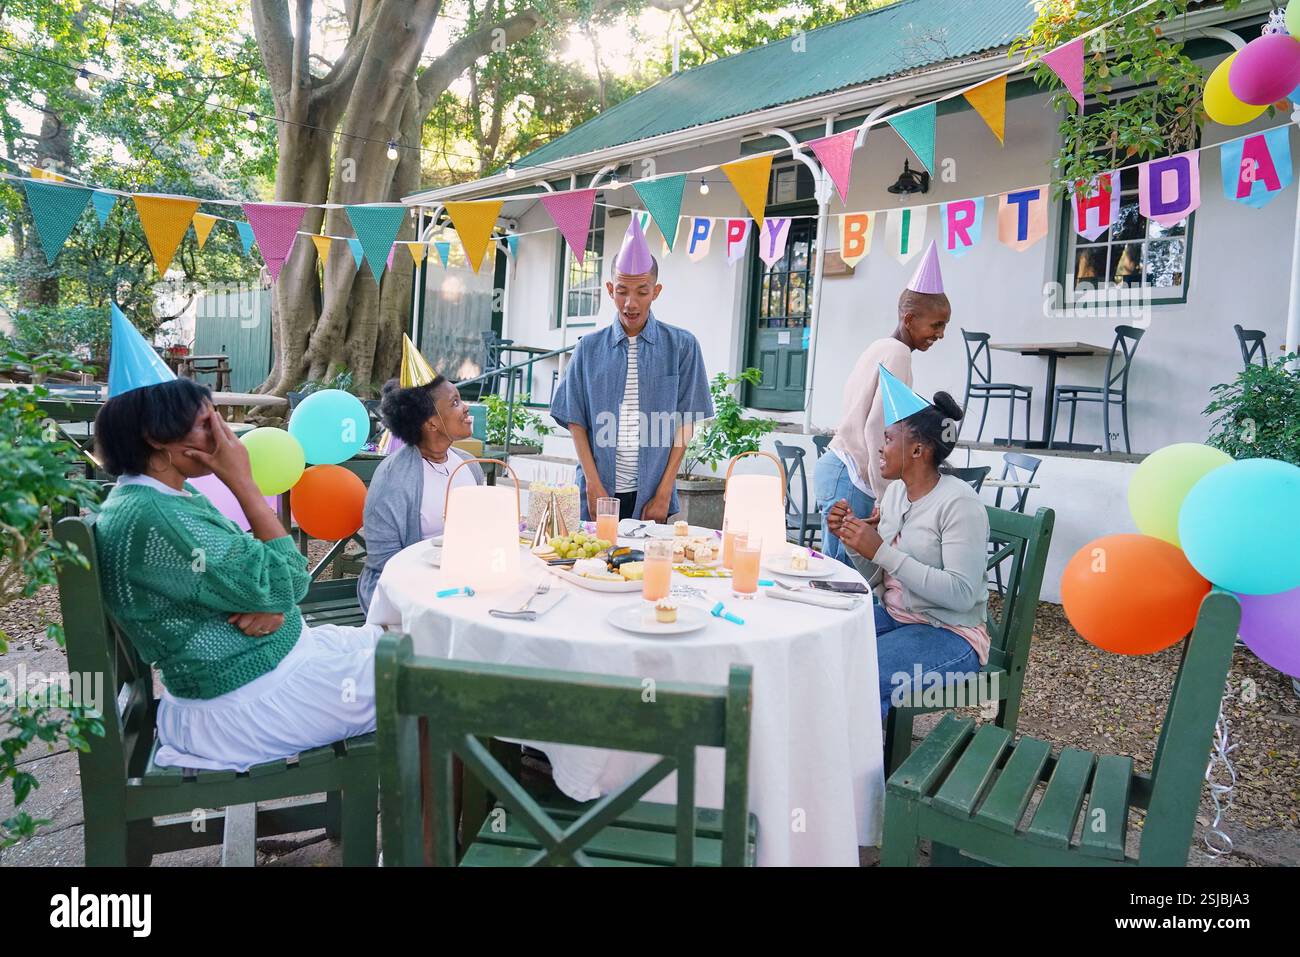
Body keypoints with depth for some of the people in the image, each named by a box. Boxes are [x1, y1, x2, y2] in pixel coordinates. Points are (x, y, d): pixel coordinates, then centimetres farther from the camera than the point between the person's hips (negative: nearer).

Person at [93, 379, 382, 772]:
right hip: (246, 700, -10)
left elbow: (245, 571, 7)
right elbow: (282, 581, -24)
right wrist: (243, 482, -20)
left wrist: (273, 602, -16)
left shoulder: (176, 495, 5)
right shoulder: (151, 518, -27)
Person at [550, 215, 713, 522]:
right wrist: (594, 486, -6)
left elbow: (684, 424, -1)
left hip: (650, 495, -1)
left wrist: (663, 493, -7)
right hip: (598, 494, 1)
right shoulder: (589, 348, 4)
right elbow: (575, 420, 4)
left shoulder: (681, 346, 0)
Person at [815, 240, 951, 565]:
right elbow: (878, 430, -17)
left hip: (835, 465, 9)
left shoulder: (880, 348, 17)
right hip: (851, 479, -9)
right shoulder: (898, 354, -10)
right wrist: (886, 498, -12)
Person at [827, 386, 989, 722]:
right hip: (891, 615, 7)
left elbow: (961, 594, -25)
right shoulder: (895, 491, 6)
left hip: (949, 634, -7)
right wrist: (854, 539, -10)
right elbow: (874, 580, 11)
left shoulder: (959, 503, -16)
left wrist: (881, 551, -27)